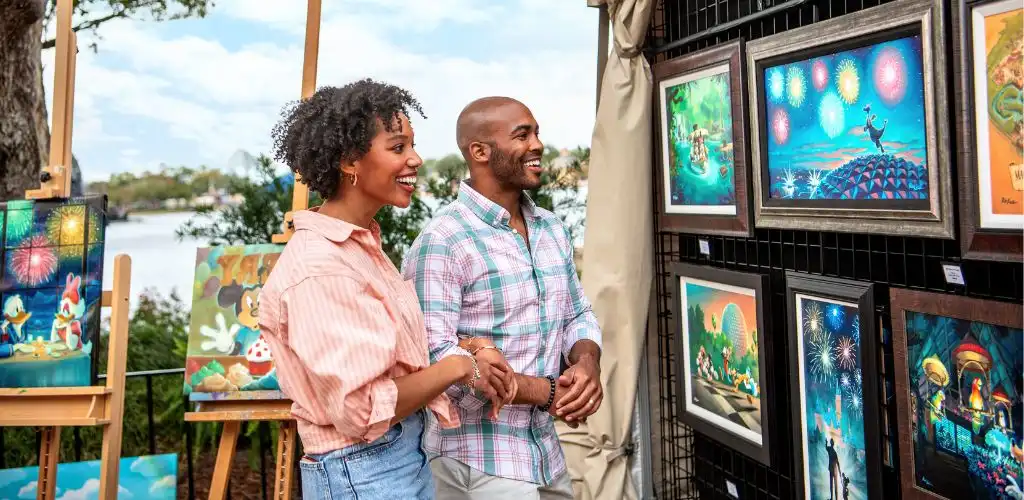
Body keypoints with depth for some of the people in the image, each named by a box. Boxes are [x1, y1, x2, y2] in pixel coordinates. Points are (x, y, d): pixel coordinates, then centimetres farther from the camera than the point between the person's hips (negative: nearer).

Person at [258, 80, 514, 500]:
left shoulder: (361, 244, 5)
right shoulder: (319, 266, -23)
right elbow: (363, 410, -25)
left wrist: (466, 351, -3)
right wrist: (457, 367, -15)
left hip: (409, 454, 9)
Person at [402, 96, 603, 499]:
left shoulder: (552, 229, 7)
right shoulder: (441, 243, -18)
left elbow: (577, 317, 12)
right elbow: (435, 357, -23)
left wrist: (587, 364, -10)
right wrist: (548, 392, -20)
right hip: (478, 461, -7)